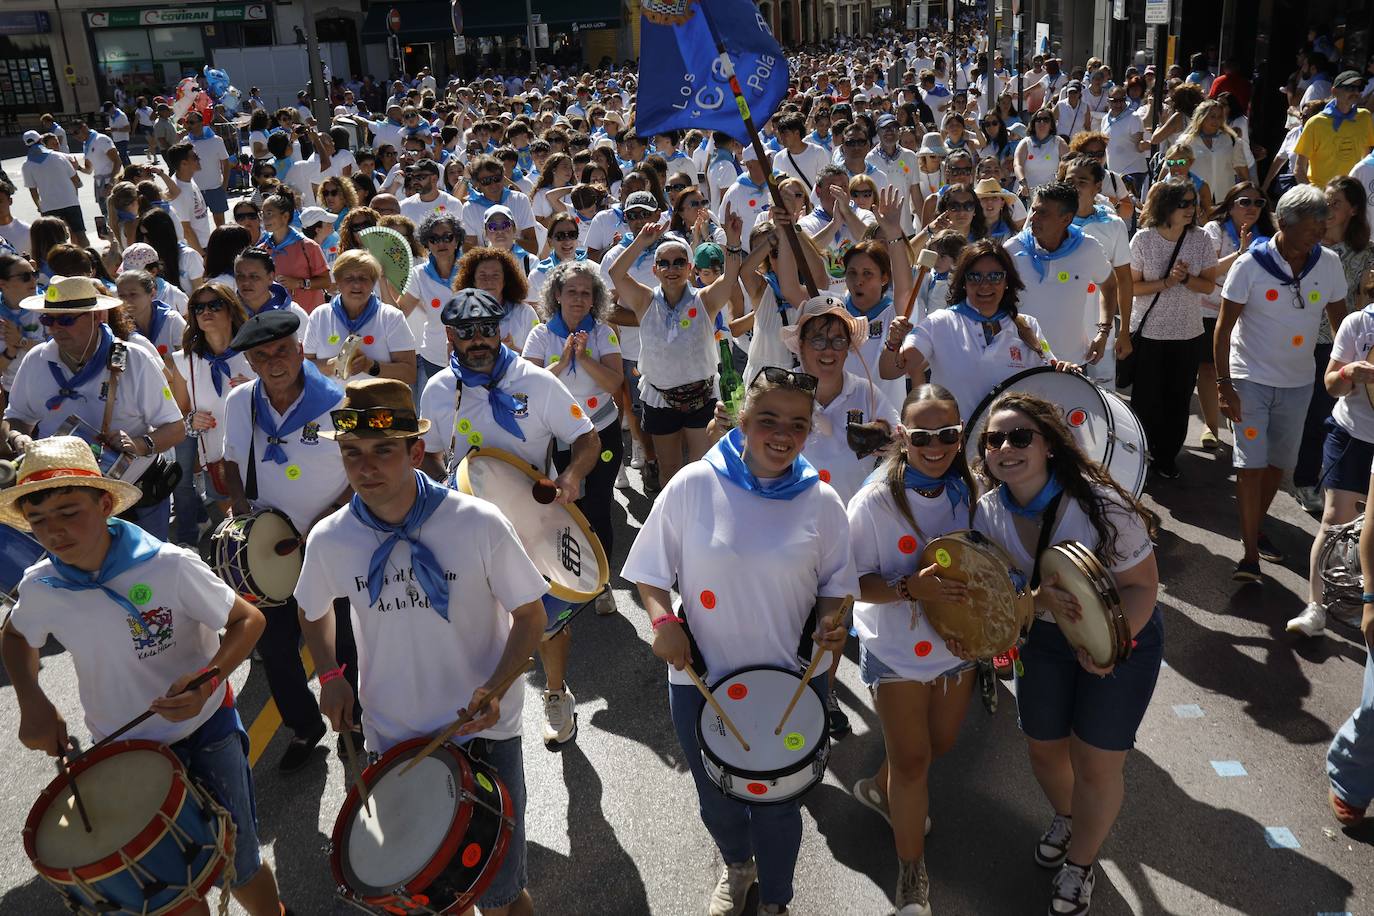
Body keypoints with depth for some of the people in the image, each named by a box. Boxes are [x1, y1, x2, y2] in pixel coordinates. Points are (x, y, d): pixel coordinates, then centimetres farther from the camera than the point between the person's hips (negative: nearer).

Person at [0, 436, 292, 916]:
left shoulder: (169, 567, -23)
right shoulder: (40, 588, -10)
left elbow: (248, 619, -14)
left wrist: (208, 678, -30)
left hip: (205, 737, -3)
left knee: (239, 870, 9)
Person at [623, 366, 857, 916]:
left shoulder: (821, 502, -9)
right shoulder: (694, 485, -14)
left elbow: (834, 584, 2)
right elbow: (650, 571, -4)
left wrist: (831, 622, -17)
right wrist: (662, 619, -21)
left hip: (788, 682, 0)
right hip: (701, 676, 0)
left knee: (778, 803, 17)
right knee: (716, 796, 23)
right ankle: (736, 866, 57)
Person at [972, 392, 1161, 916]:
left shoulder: (1100, 504, -29)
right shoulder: (988, 511, -15)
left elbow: (1142, 584, -21)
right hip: (1043, 637, 4)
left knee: (1095, 762, 3)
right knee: (1043, 745, 17)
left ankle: (1080, 861, 31)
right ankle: (1065, 818, 51)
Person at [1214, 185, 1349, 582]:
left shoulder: (1329, 263, -3)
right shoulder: (1250, 265, -14)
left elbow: (1340, 319, 8)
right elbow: (1224, 327, -11)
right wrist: (1224, 384, -15)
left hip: (1298, 382, 4)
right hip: (1251, 380, -4)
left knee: (1280, 462, 15)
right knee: (1251, 465, -7)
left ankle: (1257, 526, 36)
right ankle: (1250, 553, -2)